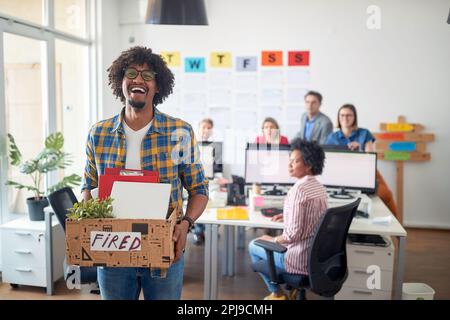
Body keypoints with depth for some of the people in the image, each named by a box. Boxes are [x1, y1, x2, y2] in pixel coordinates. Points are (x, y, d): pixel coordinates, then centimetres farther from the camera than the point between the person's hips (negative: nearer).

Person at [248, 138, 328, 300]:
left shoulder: (298, 189, -23)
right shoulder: (320, 188, 4)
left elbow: (293, 234, -25)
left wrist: (272, 240, -9)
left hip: (300, 260, -8)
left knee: (253, 245, 13)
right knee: (280, 240, 32)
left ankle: (277, 293, 24)